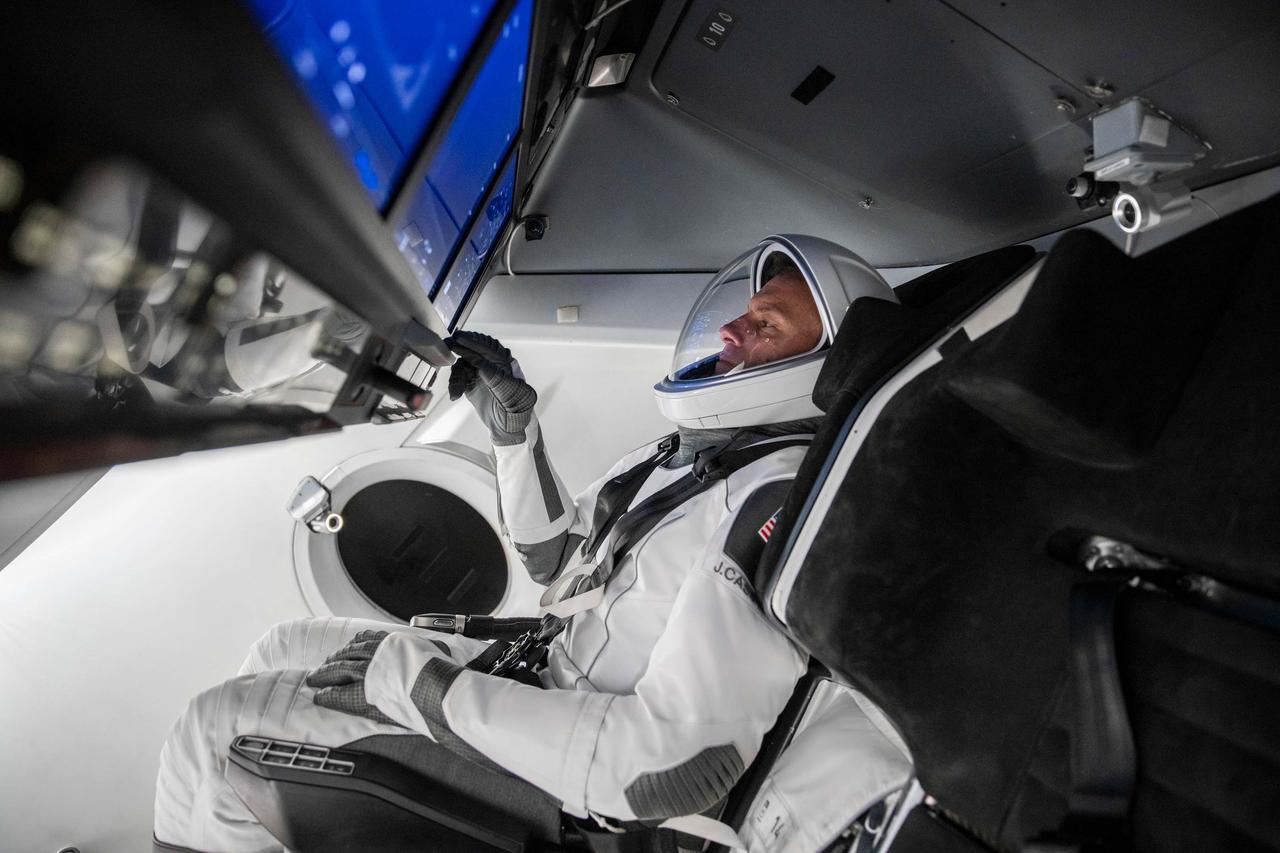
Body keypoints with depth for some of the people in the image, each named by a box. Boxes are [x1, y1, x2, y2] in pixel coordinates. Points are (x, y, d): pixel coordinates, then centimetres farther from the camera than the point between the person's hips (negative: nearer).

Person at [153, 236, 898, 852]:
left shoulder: (783, 500, -25)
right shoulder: (685, 455, 4)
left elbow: (674, 770, -30)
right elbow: (558, 559, 14)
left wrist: (421, 684, -22)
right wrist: (515, 427, 1)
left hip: (585, 793, -8)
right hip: (547, 678, 9)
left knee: (221, 729, -6)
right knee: (286, 651, 16)